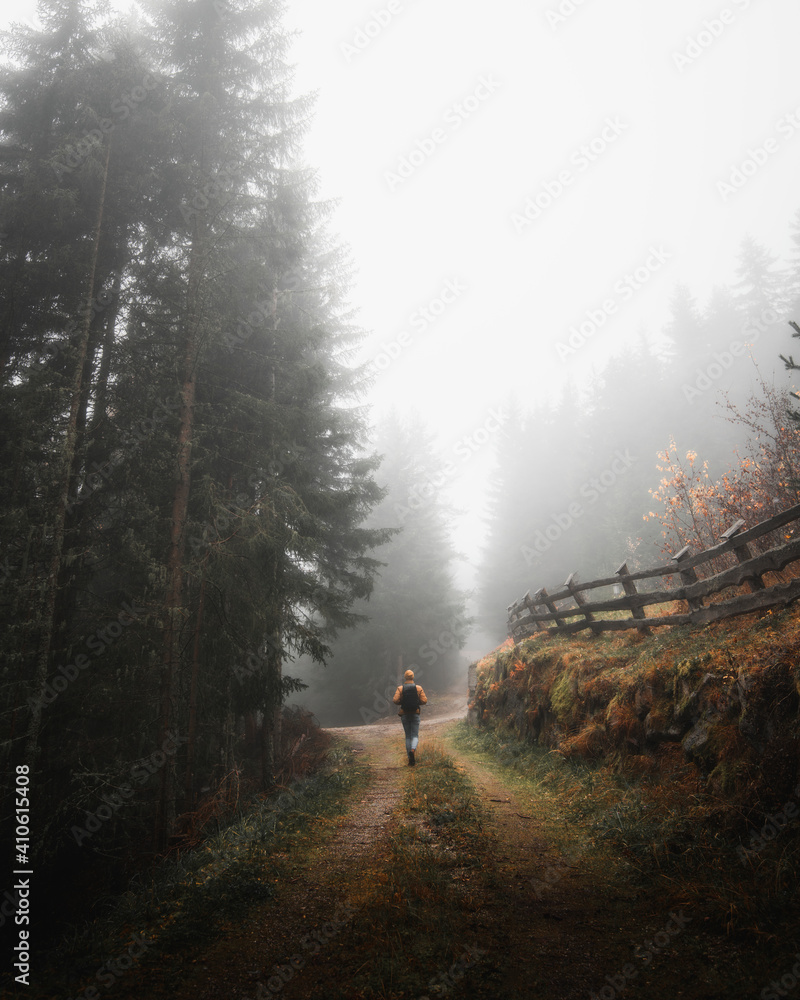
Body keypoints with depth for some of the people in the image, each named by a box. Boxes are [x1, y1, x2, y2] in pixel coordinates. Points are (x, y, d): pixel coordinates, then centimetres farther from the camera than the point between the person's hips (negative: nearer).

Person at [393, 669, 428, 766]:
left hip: (404, 714, 1)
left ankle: (411, 759, 8)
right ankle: (413, 749, -26)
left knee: (408, 736, 11)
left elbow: (395, 700, -14)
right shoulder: (418, 688, -4)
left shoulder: (400, 688, -4)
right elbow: (424, 701, -8)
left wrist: (402, 702, 6)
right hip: (415, 714, -1)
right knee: (415, 735, 5)